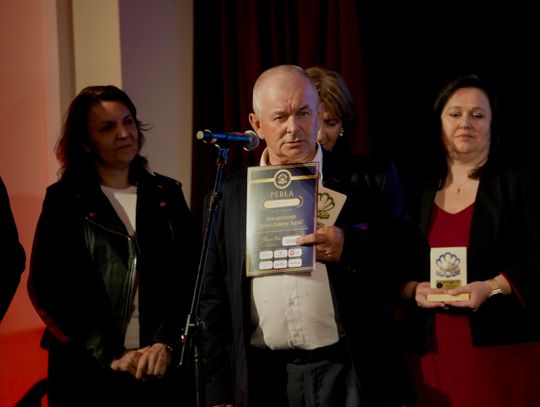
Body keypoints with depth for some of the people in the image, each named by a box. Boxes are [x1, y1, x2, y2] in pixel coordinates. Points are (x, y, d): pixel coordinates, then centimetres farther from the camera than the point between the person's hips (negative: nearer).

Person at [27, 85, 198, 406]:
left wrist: (166, 343, -11)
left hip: (165, 365, 2)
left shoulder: (167, 194, 7)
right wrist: (109, 355, -12)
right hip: (89, 370, -2)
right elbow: (48, 288, -6)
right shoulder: (64, 201, 0)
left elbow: (189, 275, 3)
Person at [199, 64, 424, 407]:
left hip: (349, 372, -1)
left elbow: (409, 259, 0)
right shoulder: (230, 196, 6)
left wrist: (349, 249, -17)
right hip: (262, 379, 2)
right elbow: (214, 299, 8)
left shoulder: (370, 179, 1)